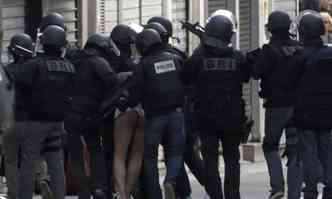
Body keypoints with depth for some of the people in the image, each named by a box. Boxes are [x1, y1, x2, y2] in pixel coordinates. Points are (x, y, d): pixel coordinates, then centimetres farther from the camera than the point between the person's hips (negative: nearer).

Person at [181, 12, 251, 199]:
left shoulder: (199, 57, -11)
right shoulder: (238, 57, -7)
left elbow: (185, 78, 1)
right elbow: (247, 76, 9)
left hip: (208, 118, -1)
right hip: (233, 118, 1)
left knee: (210, 161, 4)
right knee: (232, 160, 13)